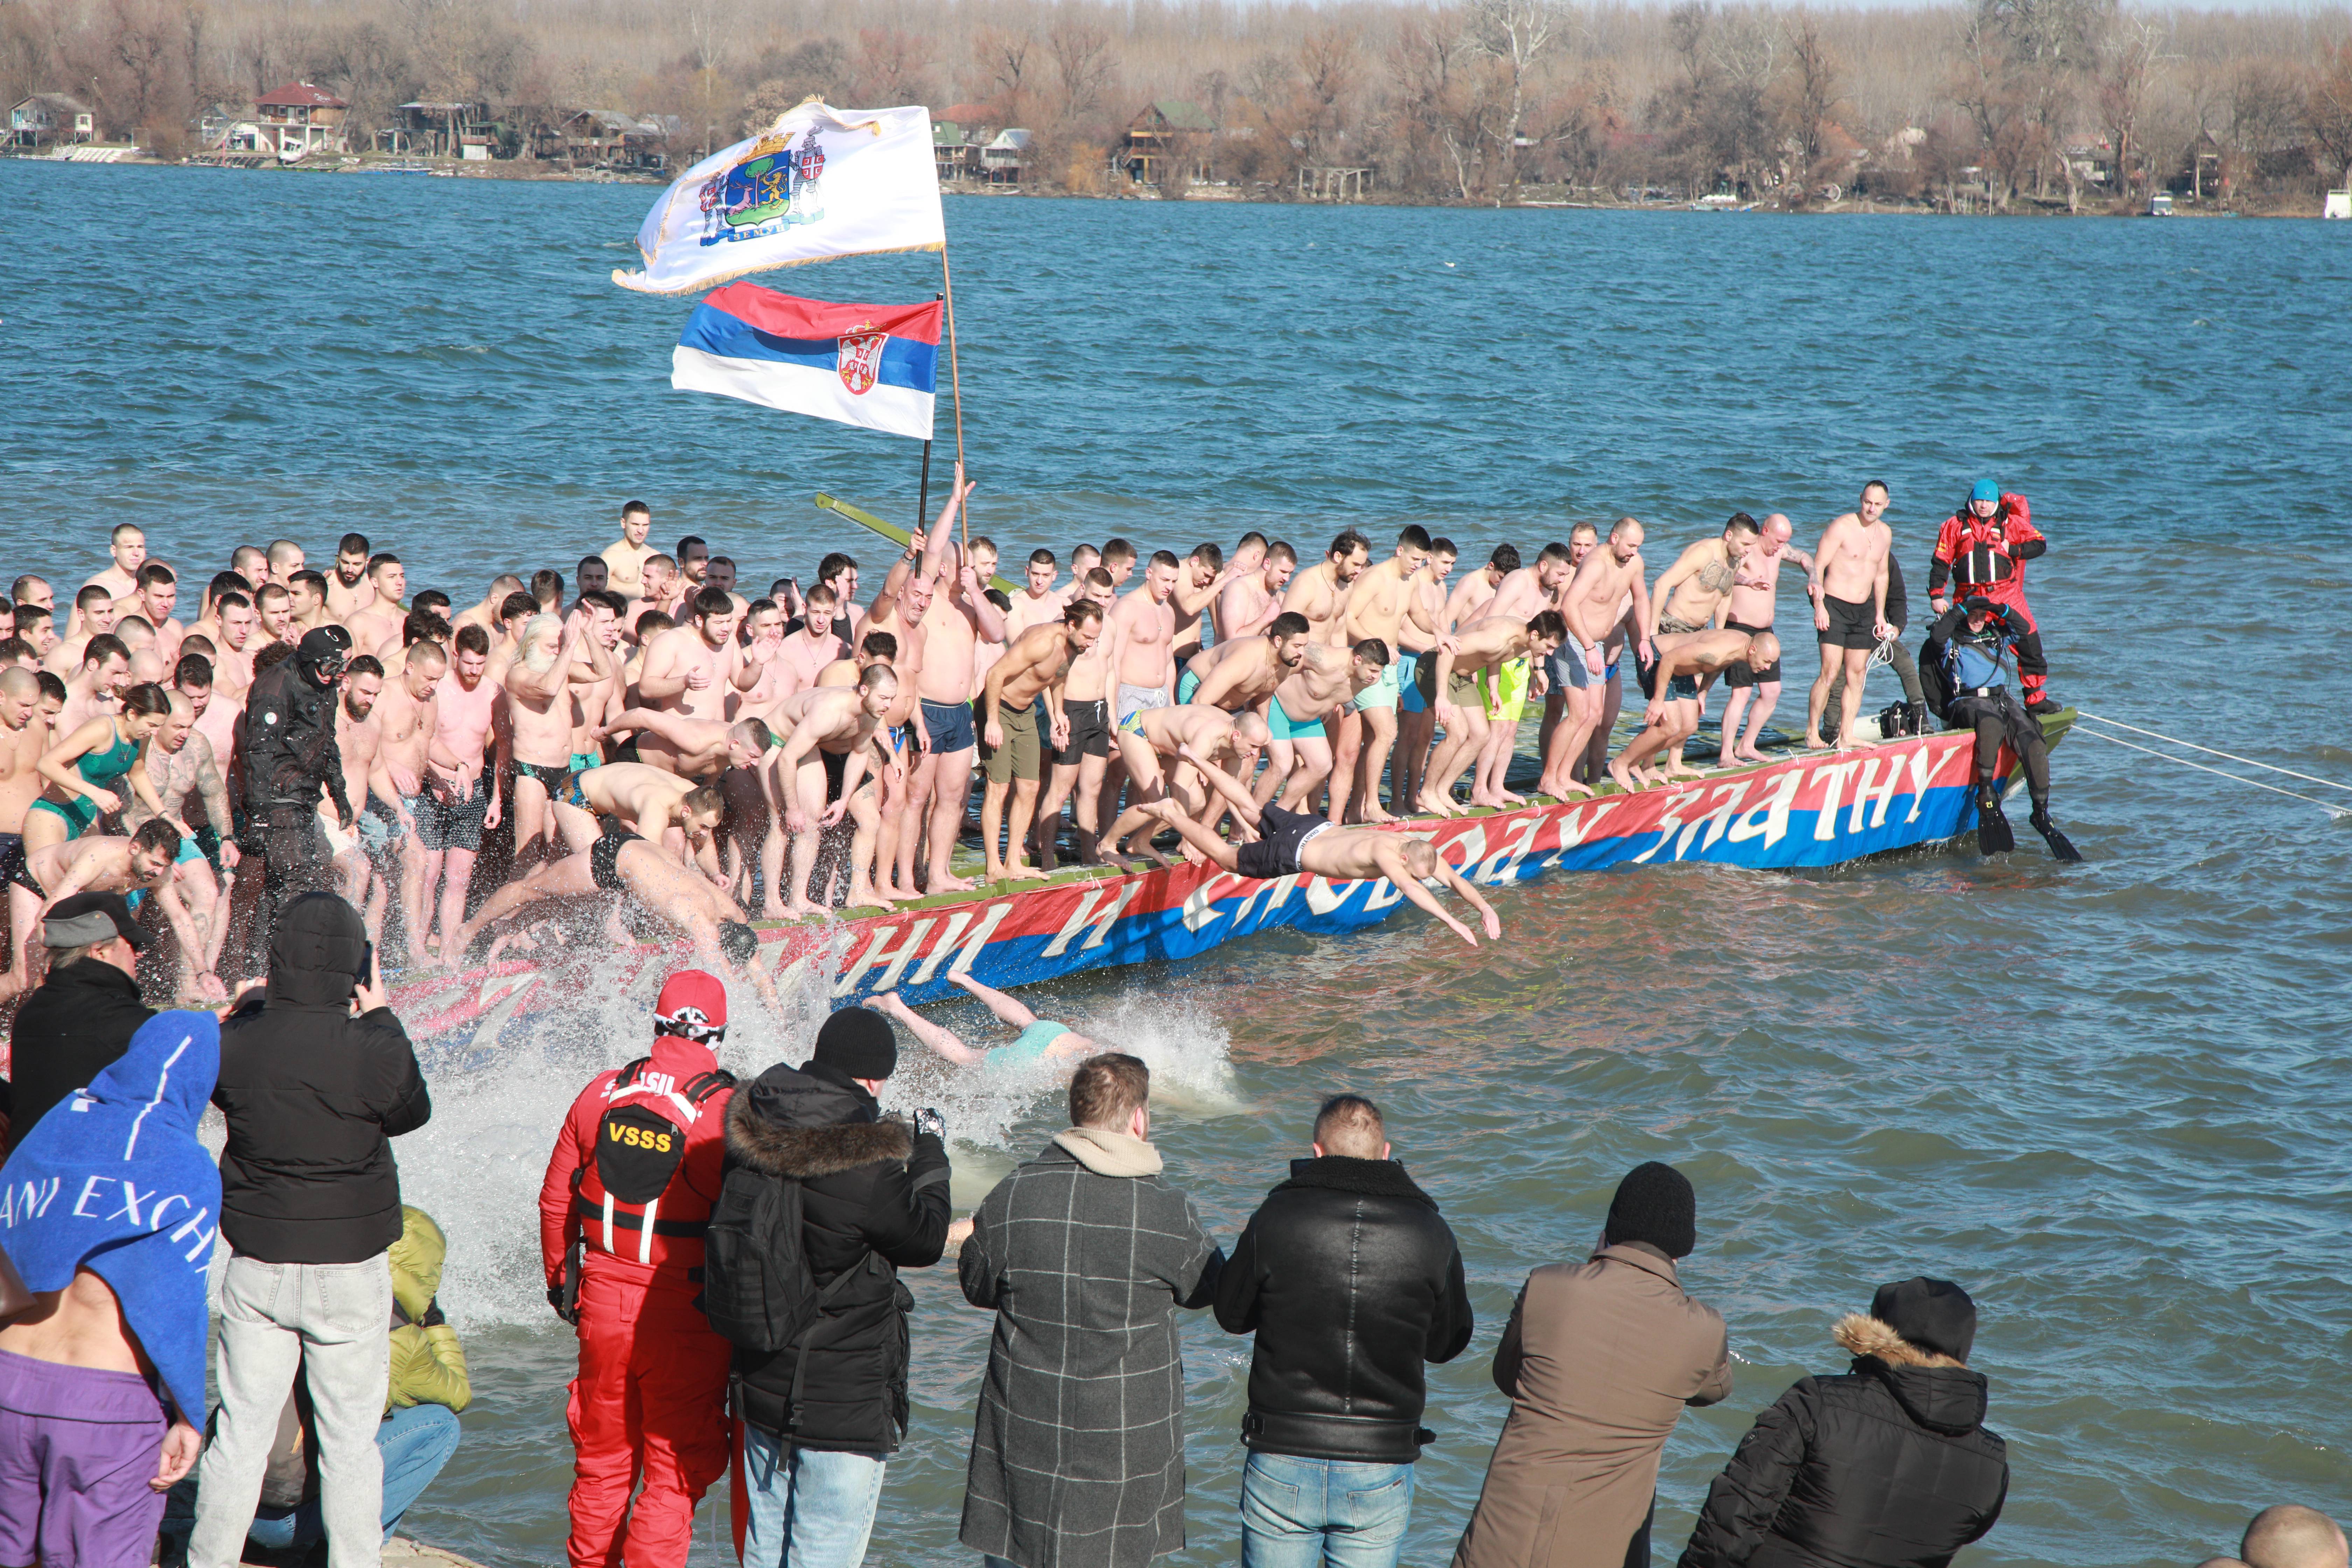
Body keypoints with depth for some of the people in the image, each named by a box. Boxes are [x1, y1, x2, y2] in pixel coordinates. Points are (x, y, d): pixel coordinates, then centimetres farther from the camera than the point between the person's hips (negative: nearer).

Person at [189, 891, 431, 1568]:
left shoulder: (237, 1040, -10)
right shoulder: (374, 1050, -18)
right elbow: (412, 1112, 2)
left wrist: (254, 1008, 12)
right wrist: (380, 1017, 8)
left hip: (256, 1267, 3)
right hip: (350, 1269, -3)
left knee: (240, 1434, 12)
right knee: (351, 1441, 9)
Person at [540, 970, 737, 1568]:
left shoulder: (601, 1093, 1)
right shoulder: (727, 1111, -14)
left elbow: (555, 1200, 10)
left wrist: (562, 1282, 24)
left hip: (601, 1307, 5)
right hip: (684, 1323, -4)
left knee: (602, 1457, 19)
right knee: (677, 1468, 6)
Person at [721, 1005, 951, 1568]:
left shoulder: (752, 1138, -5)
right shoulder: (865, 1169, -25)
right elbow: (925, 1240, -8)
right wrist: (930, 1156, 9)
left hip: (761, 1391, 7)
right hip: (845, 1406, -7)